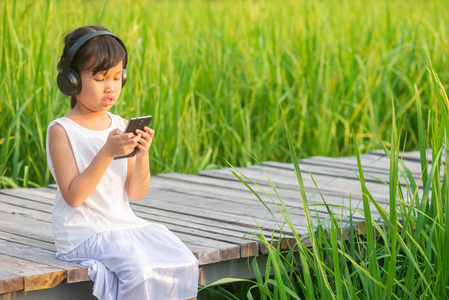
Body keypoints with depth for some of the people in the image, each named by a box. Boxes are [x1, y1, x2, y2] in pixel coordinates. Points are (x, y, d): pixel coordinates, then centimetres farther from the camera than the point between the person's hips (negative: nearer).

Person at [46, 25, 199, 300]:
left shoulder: (121, 126, 9)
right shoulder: (62, 131, -7)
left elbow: (136, 193, 7)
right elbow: (73, 196, -16)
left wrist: (143, 155, -11)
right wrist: (107, 153, -23)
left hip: (125, 224, 6)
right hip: (84, 233, -6)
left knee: (185, 264, -14)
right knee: (138, 270, -30)